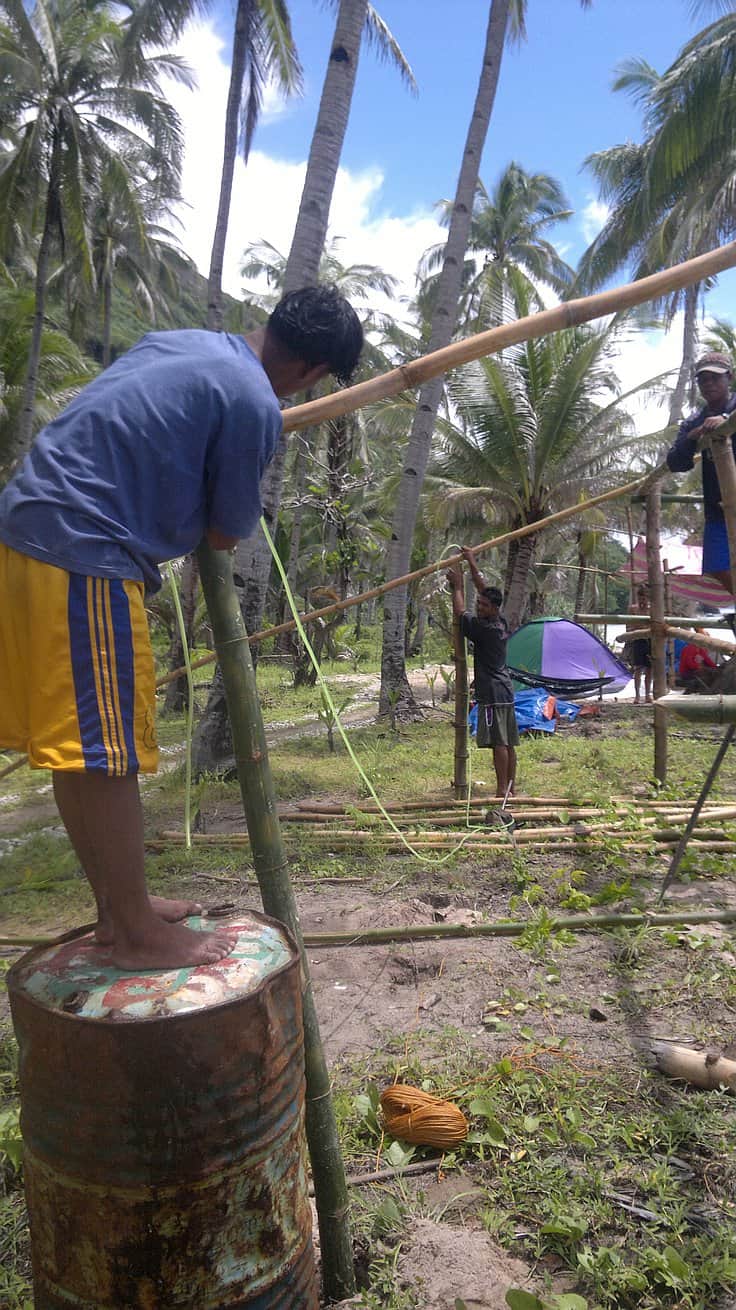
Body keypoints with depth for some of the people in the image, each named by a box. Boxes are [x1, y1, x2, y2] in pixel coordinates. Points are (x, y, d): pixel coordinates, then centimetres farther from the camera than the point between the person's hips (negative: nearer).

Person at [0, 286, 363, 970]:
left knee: (79, 745, 13)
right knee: (105, 752, -1)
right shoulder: (254, 404, -10)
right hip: (85, 557, -9)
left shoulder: (180, 343, 16)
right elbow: (227, 535, -1)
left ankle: (119, 908, 27)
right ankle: (137, 935, 13)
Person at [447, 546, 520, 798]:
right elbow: (484, 589, 17)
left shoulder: (485, 628, -14)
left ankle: (502, 790, -5)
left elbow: (460, 613, -9)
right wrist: (472, 563, 21)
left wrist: (457, 585, 2)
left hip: (492, 694, -9)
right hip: (506, 692, 9)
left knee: (499, 742, -7)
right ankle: (511, 788, 17)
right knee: (508, 743, 11)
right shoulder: (501, 623, 10)